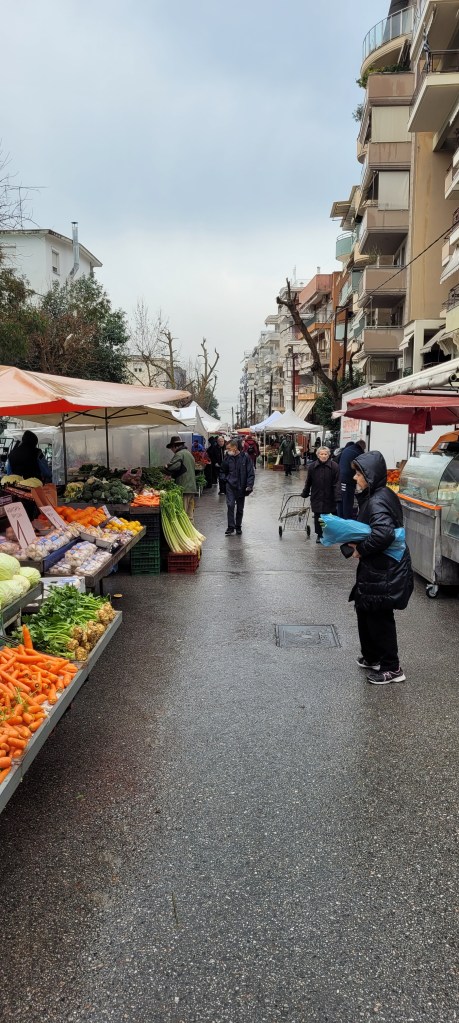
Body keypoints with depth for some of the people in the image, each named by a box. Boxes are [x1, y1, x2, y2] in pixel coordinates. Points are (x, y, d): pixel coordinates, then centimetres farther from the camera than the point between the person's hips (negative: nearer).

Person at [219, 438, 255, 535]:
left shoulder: (245, 457, -7)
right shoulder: (227, 458, 1)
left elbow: (251, 472, -5)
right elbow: (222, 471, 17)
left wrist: (249, 485, -13)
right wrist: (225, 479, 1)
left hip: (241, 486, -1)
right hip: (230, 485, 1)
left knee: (240, 508, 9)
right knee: (230, 505, -13)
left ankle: (238, 527, 24)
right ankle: (230, 527, -8)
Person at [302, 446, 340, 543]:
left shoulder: (334, 466, -10)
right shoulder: (312, 466, -2)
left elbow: (337, 483, -13)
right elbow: (308, 482, 9)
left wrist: (337, 496, -20)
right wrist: (305, 493, 16)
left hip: (329, 497, -2)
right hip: (316, 497, 2)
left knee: (335, 514, 5)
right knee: (318, 516, 8)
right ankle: (319, 534, 22)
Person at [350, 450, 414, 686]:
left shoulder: (377, 501, -22)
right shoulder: (379, 495, 9)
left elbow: (383, 533, -35)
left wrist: (361, 549, -21)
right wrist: (357, 540, 3)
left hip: (384, 573, -10)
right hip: (377, 568, 10)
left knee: (379, 618, 3)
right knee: (366, 611, 20)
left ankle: (391, 668, 17)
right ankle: (372, 658, 35)